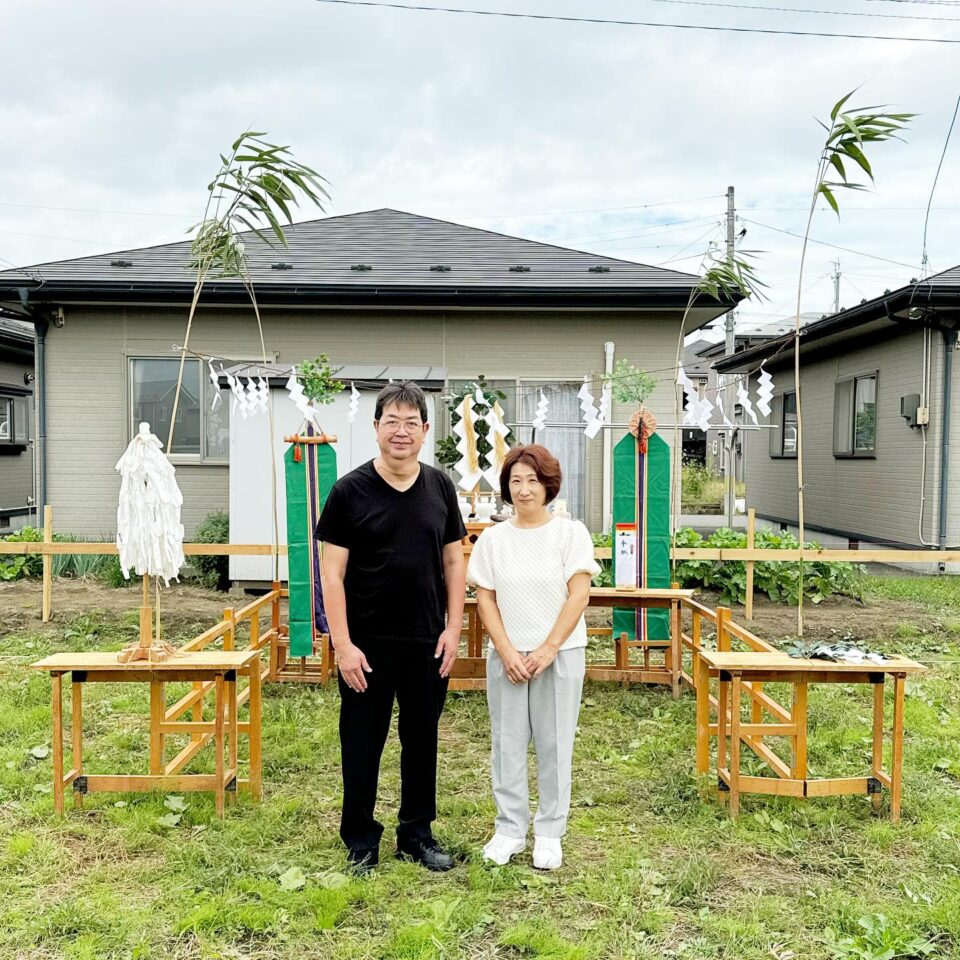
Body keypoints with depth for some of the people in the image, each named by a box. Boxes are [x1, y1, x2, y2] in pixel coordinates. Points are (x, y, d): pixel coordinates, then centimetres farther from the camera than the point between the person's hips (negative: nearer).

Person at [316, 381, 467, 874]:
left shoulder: (440, 487, 4)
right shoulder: (351, 490, -6)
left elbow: (454, 561, 8)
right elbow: (333, 572, -8)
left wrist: (453, 629, 0)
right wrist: (343, 644, -13)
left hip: (427, 643, 3)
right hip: (368, 644, -3)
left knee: (422, 739, 14)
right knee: (362, 742, 9)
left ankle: (417, 833, 31)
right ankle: (360, 838, 27)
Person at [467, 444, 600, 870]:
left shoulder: (571, 532, -3)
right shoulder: (492, 538, 3)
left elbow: (578, 596, -7)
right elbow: (486, 599, 2)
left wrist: (548, 650, -13)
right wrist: (507, 652, -8)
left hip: (559, 655, -2)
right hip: (506, 656, 2)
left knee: (554, 745, 6)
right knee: (507, 744, 8)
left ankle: (550, 834, 20)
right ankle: (510, 829, 23)